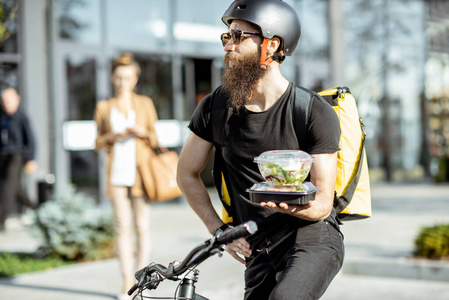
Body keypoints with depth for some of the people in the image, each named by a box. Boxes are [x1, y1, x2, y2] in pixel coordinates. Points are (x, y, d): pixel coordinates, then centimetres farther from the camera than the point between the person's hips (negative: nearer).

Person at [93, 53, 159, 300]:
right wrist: (112, 137, -9)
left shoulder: (145, 104, 8)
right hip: (117, 172, 0)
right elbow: (98, 143, 10)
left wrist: (143, 132, -11)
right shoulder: (103, 107, 9)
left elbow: (154, 140, 10)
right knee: (122, 226, -3)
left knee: (142, 226, -2)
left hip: (140, 170, 0)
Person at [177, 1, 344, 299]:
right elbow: (187, 174, 14)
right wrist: (220, 230, 4)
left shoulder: (317, 114, -11)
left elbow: (323, 203, -10)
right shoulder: (215, 107, 0)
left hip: (312, 238, -5)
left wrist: (293, 206, -33)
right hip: (259, 249, 5)